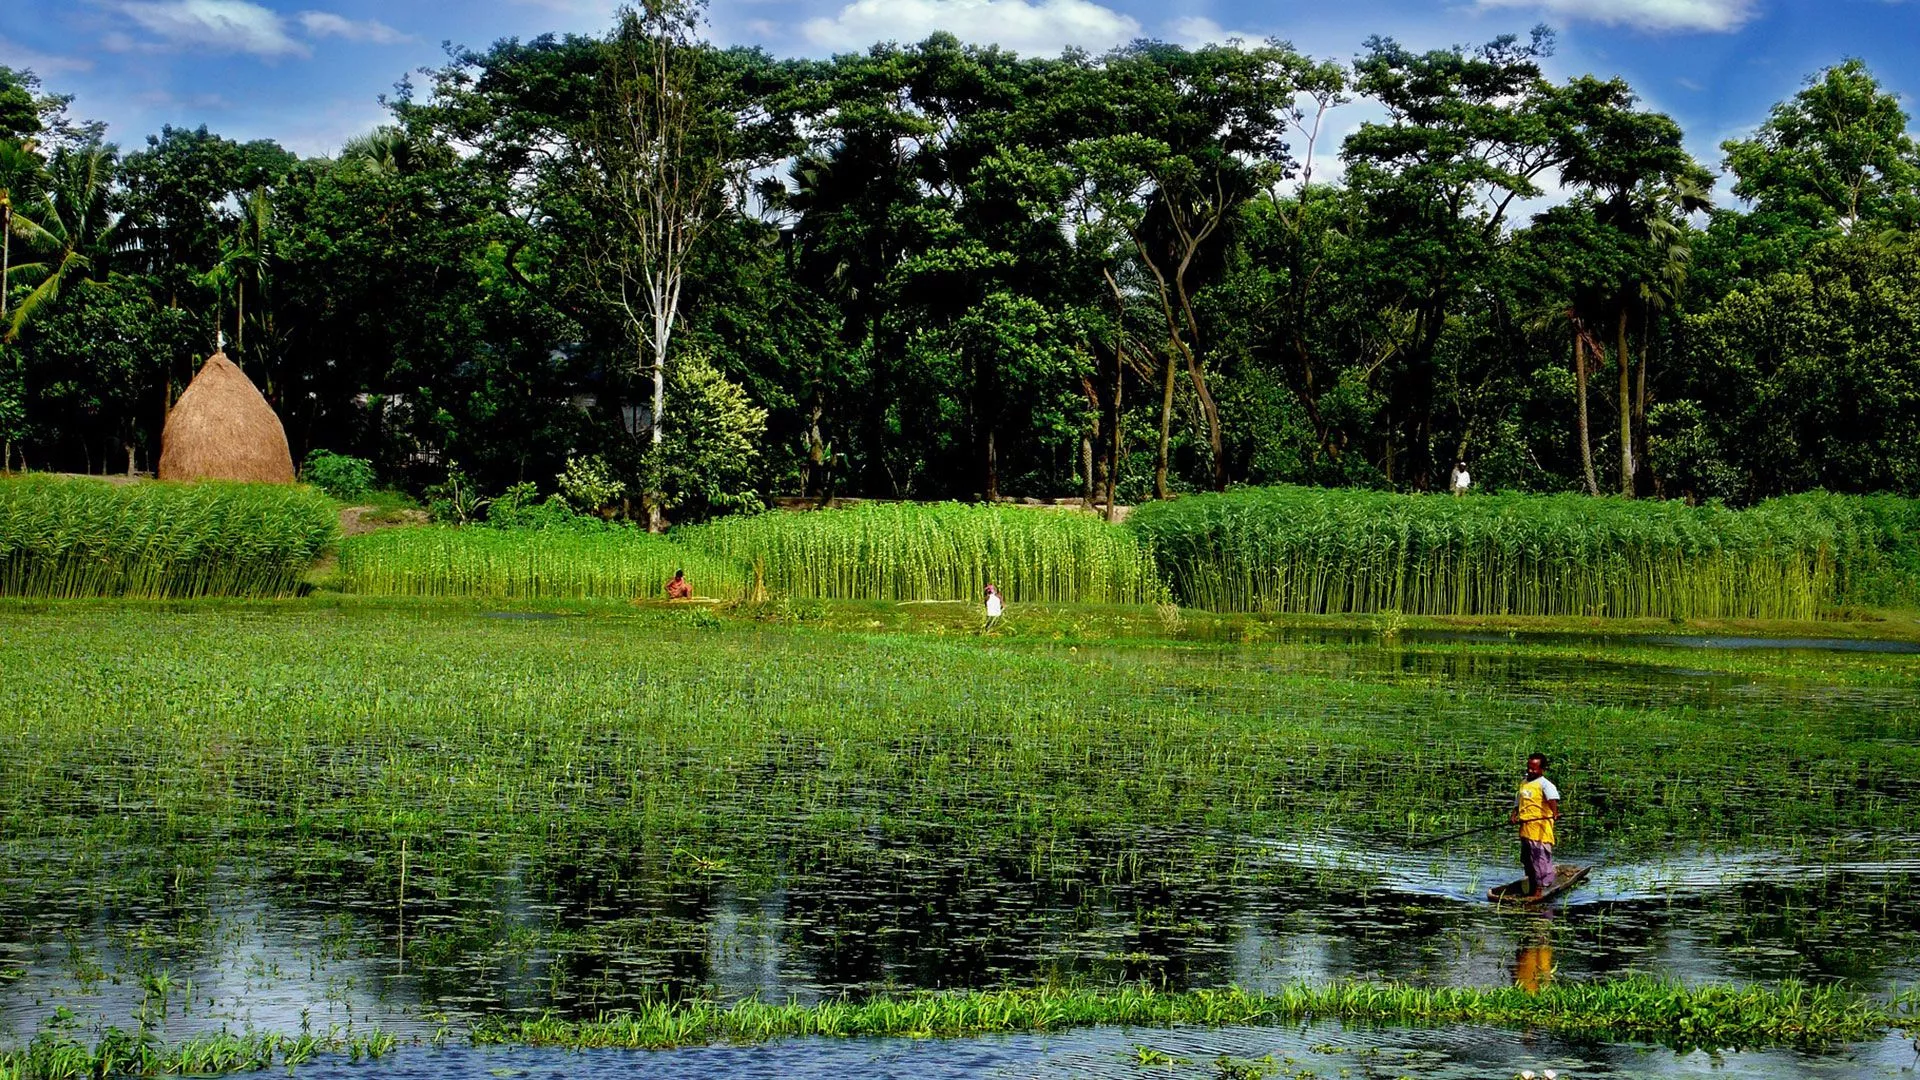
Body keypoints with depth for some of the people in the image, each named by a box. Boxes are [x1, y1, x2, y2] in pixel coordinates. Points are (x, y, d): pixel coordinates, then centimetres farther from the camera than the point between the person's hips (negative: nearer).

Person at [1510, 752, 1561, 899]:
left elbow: (1552, 799, -26)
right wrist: (1514, 815, 5)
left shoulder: (1544, 784, -8)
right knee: (1527, 860, 15)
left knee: (1540, 859, -8)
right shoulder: (1524, 784, 17)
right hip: (1525, 829, 9)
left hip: (1540, 830, -9)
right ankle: (1532, 890, 25)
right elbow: (1518, 803, 24)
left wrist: (1555, 813, -44)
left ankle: (1539, 891, -6)